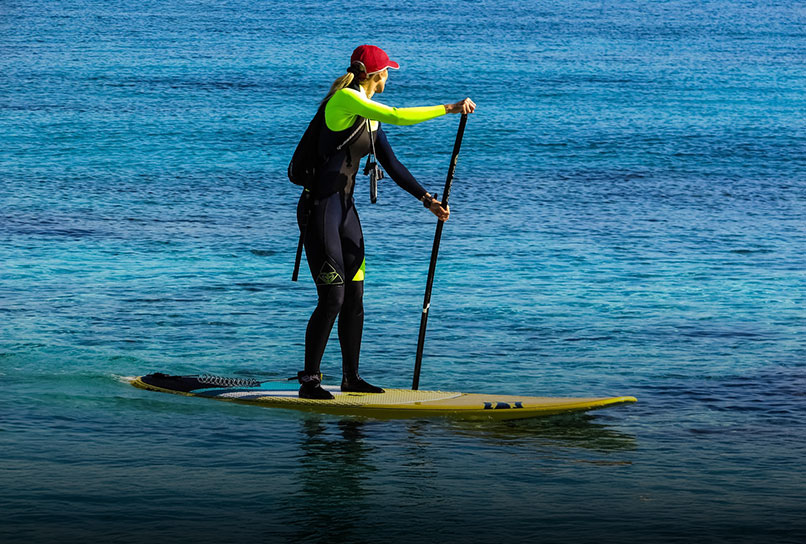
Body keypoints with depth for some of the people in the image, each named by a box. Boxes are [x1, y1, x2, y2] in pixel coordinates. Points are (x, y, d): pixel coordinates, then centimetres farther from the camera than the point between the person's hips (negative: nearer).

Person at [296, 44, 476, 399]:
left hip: (345, 209, 9)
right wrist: (449, 109, -18)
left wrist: (427, 200, 11)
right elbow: (398, 116, -24)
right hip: (319, 209, -9)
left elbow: (392, 165, 17)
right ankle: (309, 380, -1)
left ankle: (351, 377, 18)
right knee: (332, 298, -9)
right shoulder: (345, 98, -13)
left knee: (354, 297, 10)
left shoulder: (370, 115, 15)